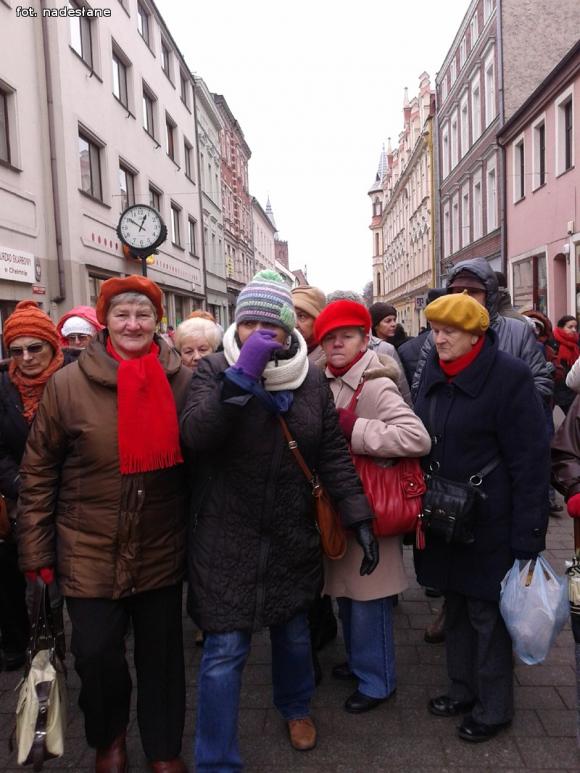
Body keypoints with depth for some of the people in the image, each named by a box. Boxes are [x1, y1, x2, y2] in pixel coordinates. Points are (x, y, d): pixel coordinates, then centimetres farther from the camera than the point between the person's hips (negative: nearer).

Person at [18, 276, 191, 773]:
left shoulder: (183, 381, -6)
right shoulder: (68, 384, -9)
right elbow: (39, 471, -1)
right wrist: (36, 549, 0)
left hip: (162, 551, 1)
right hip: (90, 553, -1)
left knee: (162, 654, 15)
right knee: (96, 654, 9)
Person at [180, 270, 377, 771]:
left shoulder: (311, 377, 0)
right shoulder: (215, 370, -8)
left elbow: (333, 452, 2)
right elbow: (195, 435, -24)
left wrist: (359, 517, -4)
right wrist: (242, 374, -31)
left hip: (292, 538, 4)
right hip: (227, 541, -3)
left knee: (294, 633, 23)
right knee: (225, 650, 2)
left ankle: (296, 707, 52)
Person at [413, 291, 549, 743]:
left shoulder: (509, 377, -15)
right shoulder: (433, 372, 4)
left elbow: (531, 460, -15)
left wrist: (527, 536, -16)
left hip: (488, 522, -6)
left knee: (487, 613, 6)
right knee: (456, 605, 18)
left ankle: (494, 708, 28)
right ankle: (463, 688, 38)